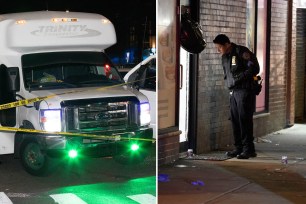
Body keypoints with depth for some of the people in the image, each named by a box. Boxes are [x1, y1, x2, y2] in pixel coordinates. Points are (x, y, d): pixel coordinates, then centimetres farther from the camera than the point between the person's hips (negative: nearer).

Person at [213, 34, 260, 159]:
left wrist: (239, 77, -15)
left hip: (244, 91, -8)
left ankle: (249, 149, -3)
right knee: (235, 120, 7)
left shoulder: (241, 52, -10)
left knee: (244, 120, -8)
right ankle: (239, 148, 14)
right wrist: (229, 82, 8)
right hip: (233, 92, 8)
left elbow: (254, 68, -15)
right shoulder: (225, 57, 15)